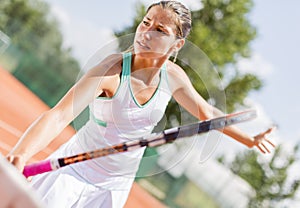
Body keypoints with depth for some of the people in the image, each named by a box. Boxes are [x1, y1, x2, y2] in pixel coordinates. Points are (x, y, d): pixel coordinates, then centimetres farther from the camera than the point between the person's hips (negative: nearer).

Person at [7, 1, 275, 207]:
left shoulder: (173, 76, -9)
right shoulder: (112, 70, -26)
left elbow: (207, 112, 11)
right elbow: (59, 116, -38)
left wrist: (250, 140, 15)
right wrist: (20, 154, -55)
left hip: (116, 186, 4)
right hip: (76, 170, -4)